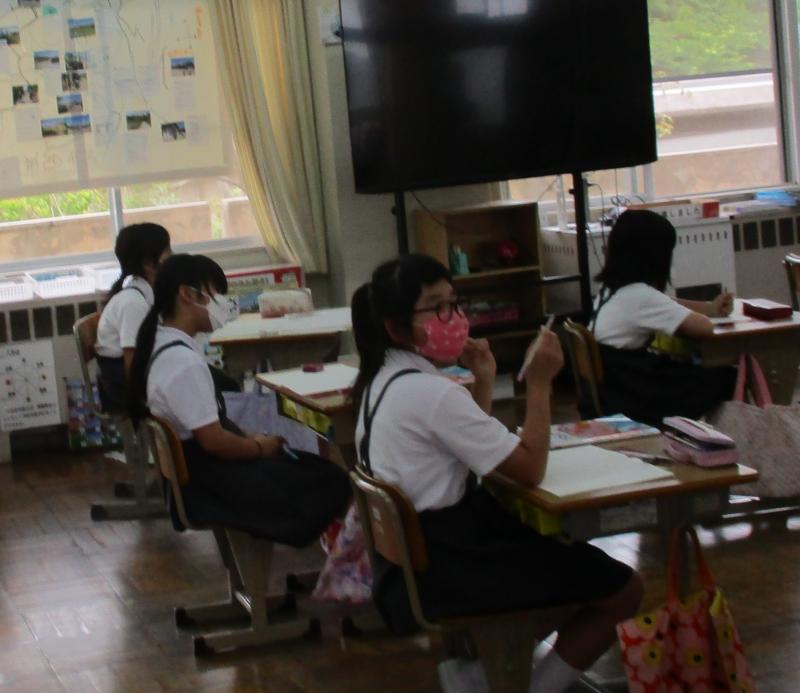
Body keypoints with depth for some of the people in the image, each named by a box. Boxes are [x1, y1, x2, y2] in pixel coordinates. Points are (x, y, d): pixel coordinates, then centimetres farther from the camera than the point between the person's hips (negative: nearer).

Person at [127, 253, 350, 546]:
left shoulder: (163, 343, 6)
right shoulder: (184, 362, -26)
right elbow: (213, 440, -24)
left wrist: (246, 437, 7)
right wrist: (260, 448, -8)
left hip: (194, 465, 10)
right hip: (207, 479, -10)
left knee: (318, 469, 10)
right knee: (331, 484, -9)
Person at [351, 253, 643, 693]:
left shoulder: (385, 380, 9)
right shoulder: (431, 393, -23)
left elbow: (472, 446, 17)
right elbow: (530, 469, -20)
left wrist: (483, 382, 7)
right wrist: (539, 383, -15)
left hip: (415, 549, 10)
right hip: (444, 566, -10)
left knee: (569, 552, 28)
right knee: (623, 589, -5)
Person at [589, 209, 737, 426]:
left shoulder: (610, 289, 7)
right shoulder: (640, 296, -20)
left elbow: (662, 304, 25)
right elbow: (705, 328, -17)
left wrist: (709, 308, 17)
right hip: (627, 403, -9)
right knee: (726, 379, 1)